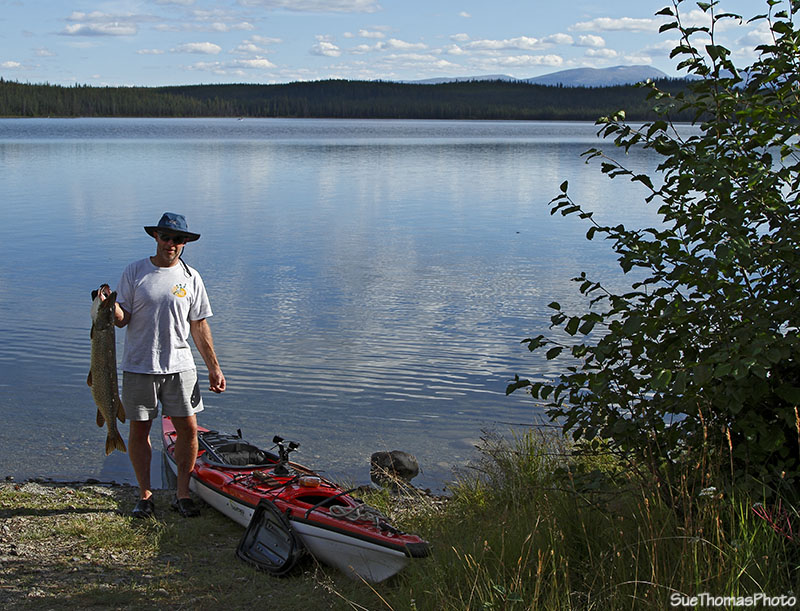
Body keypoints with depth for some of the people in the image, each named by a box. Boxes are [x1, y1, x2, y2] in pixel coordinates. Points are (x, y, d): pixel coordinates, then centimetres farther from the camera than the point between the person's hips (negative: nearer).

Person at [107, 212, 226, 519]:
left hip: (179, 366, 1)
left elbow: (199, 326, 8)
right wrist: (111, 306, -25)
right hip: (139, 366, -1)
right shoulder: (134, 272, 0)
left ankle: (182, 494, 12)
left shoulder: (191, 278, 5)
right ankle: (145, 495, 18)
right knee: (139, 429, 4)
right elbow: (122, 319, -2)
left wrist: (214, 367, 6)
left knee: (188, 428, -2)